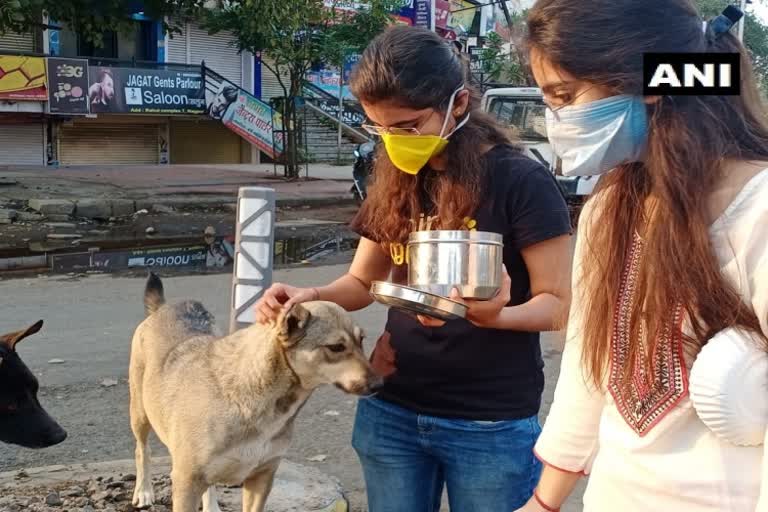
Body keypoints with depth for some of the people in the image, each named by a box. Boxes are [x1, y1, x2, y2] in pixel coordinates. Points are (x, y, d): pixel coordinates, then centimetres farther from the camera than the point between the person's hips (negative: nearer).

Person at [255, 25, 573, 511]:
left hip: (492, 425, -4)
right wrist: (310, 297, -8)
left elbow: (558, 305, -11)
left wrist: (495, 315, -31)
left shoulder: (521, 181, -13)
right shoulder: (396, 181, 3)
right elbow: (364, 281, 12)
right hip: (391, 410, 5)